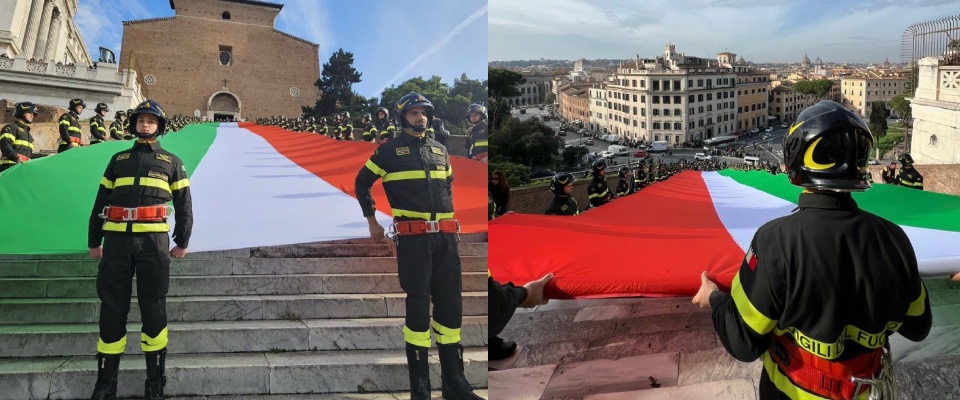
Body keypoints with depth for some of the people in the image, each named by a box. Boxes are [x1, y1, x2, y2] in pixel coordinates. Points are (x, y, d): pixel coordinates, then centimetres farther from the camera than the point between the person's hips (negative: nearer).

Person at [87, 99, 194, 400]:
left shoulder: (171, 162, 13)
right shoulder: (118, 160, 18)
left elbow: (184, 205, 10)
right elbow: (101, 202, 18)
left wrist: (182, 241, 3)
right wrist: (94, 241, 13)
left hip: (153, 240, -2)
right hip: (117, 239, 2)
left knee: (153, 307, -1)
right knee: (112, 307, 2)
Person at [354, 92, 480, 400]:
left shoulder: (440, 150, 17)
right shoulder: (390, 150, 3)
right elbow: (362, 182, 12)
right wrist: (372, 221, 12)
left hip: (445, 236, 5)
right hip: (412, 237, -5)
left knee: (451, 305, 6)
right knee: (418, 306, -3)